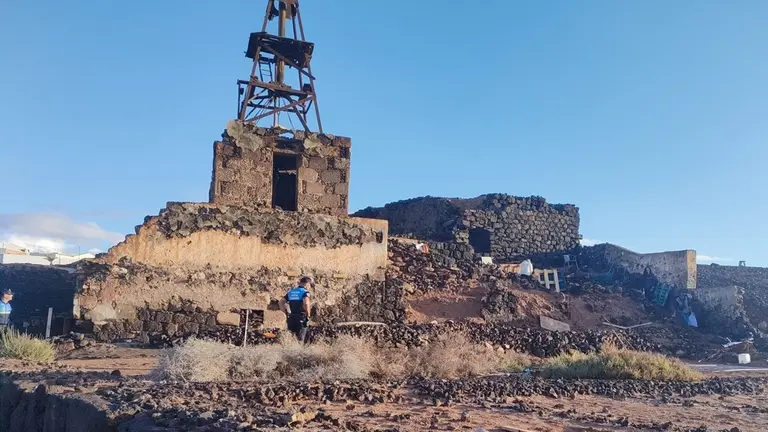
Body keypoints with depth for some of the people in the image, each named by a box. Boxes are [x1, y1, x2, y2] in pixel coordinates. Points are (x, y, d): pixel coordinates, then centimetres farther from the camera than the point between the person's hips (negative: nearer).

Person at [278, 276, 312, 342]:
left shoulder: (291, 292, 13)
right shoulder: (305, 292, -7)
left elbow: (281, 302, 11)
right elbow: (306, 303, -25)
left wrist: (286, 313, 12)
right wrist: (308, 315, -12)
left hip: (291, 318, 6)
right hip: (301, 319, -6)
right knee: (300, 340, 1)